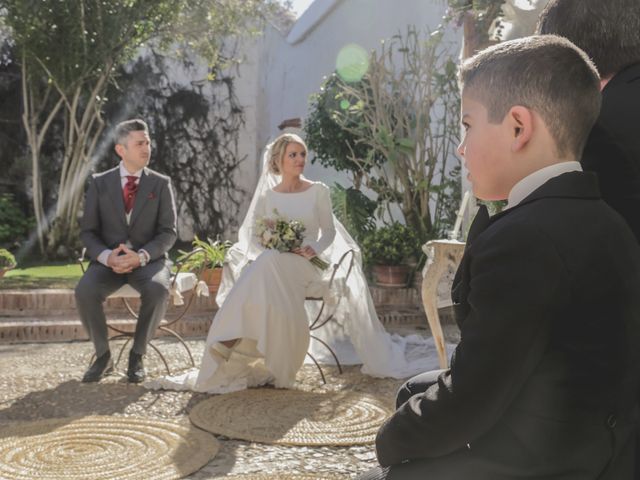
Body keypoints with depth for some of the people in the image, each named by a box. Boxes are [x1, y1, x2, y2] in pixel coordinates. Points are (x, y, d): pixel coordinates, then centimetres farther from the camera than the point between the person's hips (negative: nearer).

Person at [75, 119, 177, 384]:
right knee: (85, 291, -30)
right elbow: (88, 231, 4)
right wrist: (107, 256, -17)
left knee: (158, 290, -34)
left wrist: (141, 256, -19)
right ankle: (103, 355, -7)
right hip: (108, 260, 1)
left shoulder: (161, 183, 4)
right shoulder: (99, 182, 6)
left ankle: (137, 355, -13)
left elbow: (168, 232, -1)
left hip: (148, 260, -1)